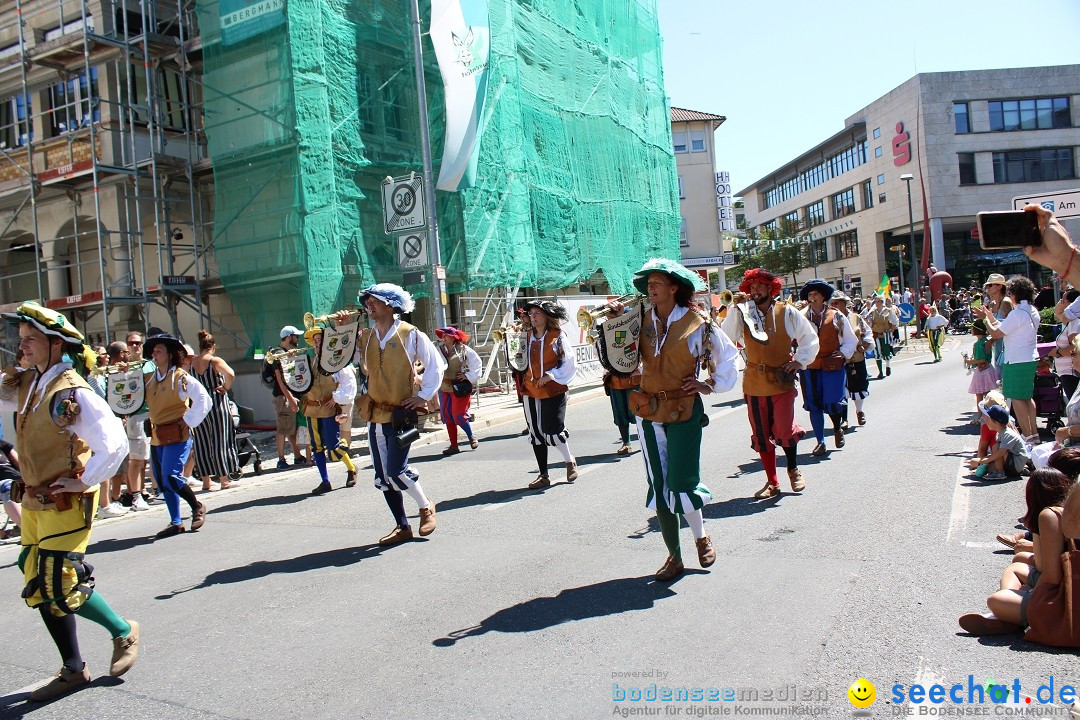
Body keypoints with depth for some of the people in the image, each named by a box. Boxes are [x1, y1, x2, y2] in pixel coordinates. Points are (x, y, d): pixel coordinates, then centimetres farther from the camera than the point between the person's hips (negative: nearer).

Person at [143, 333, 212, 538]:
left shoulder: (181, 377, -7)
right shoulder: (149, 379, 11)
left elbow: (204, 399, -10)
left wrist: (189, 421, -9)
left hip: (177, 435, -7)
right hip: (157, 436, 7)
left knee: (171, 477, -14)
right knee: (162, 481, 8)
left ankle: (197, 507, 9)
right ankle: (176, 523, 18)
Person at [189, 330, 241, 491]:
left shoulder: (191, 362, 4)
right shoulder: (215, 361, -9)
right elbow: (231, 374, -25)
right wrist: (225, 387, -9)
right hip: (217, 402, -4)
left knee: (202, 443, 10)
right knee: (220, 441, 2)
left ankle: (206, 481, 13)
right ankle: (224, 480, 5)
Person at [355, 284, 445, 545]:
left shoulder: (410, 335, -4)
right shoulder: (365, 338, 10)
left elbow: (436, 364, -2)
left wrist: (424, 396, -6)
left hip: (402, 414, -6)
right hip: (376, 415, 6)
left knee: (396, 471, -14)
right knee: (383, 477, 6)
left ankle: (426, 507, 12)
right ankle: (402, 527, 18)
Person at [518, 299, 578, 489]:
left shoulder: (558, 336, -4)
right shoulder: (527, 336, 7)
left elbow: (569, 364, -5)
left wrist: (551, 376, -12)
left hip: (553, 391, -4)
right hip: (531, 392, 5)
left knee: (553, 431, -7)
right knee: (536, 434, 7)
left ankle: (570, 461, 22)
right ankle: (543, 475, 18)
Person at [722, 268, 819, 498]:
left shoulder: (787, 312, 0)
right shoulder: (743, 314, 1)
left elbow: (810, 338, 9)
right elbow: (727, 337, -15)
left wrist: (799, 361, -2)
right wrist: (736, 309, -18)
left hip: (782, 380, -2)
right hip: (754, 382, 2)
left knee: (784, 429, -11)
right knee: (761, 434, 7)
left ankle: (793, 469, 19)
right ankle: (772, 483, 20)